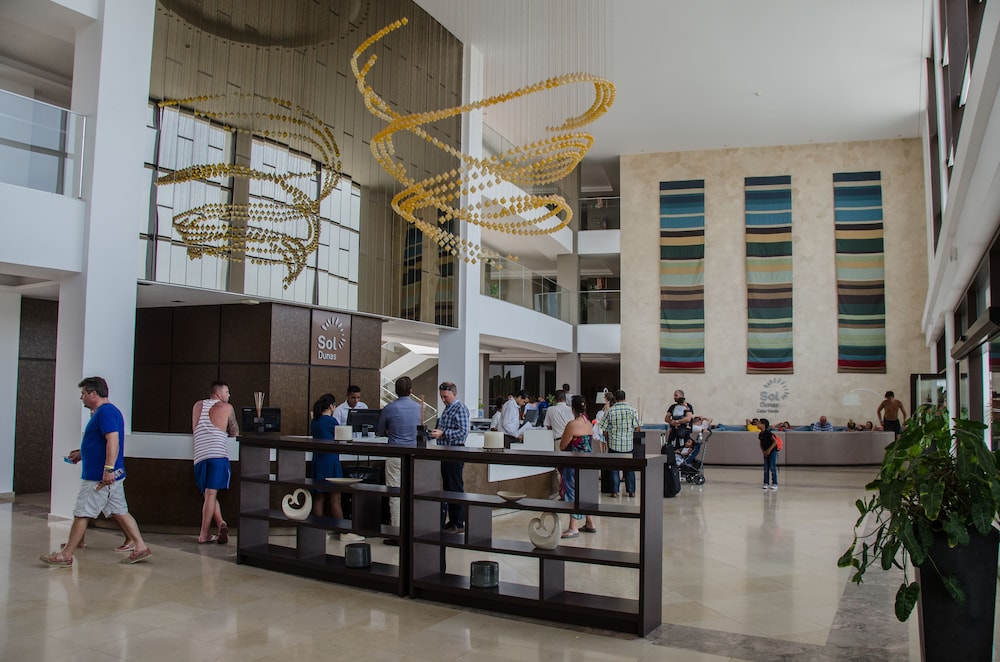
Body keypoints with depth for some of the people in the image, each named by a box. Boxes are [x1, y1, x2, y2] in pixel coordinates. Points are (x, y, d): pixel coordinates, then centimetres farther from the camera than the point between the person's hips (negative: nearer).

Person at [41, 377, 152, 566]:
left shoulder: (105, 412, -16)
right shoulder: (108, 411, 17)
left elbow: (113, 441, -26)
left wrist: (108, 469, -31)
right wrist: (81, 453, 33)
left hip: (99, 477, -10)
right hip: (113, 476, 10)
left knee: (81, 514, 0)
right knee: (119, 512, 10)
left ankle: (65, 555, 10)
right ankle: (141, 547, 8)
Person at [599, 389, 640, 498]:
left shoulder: (610, 411, -3)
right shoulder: (632, 410, -2)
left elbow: (604, 428, -1)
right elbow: (636, 427, -3)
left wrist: (608, 440, 12)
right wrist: (632, 435, 13)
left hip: (614, 444, -1)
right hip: (629, 444, 1)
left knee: (614, 468, 6)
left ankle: (614, 491, 6)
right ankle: (631, 491, 14)